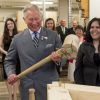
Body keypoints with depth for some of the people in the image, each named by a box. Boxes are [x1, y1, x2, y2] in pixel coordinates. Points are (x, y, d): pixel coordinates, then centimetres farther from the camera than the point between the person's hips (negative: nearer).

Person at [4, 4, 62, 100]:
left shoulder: (53, 35, 1)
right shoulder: (17, 38, 3)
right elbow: (9, 61, 11)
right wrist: (10, 74, -7)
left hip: (50, 85, 0)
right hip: (27, 87, 1)